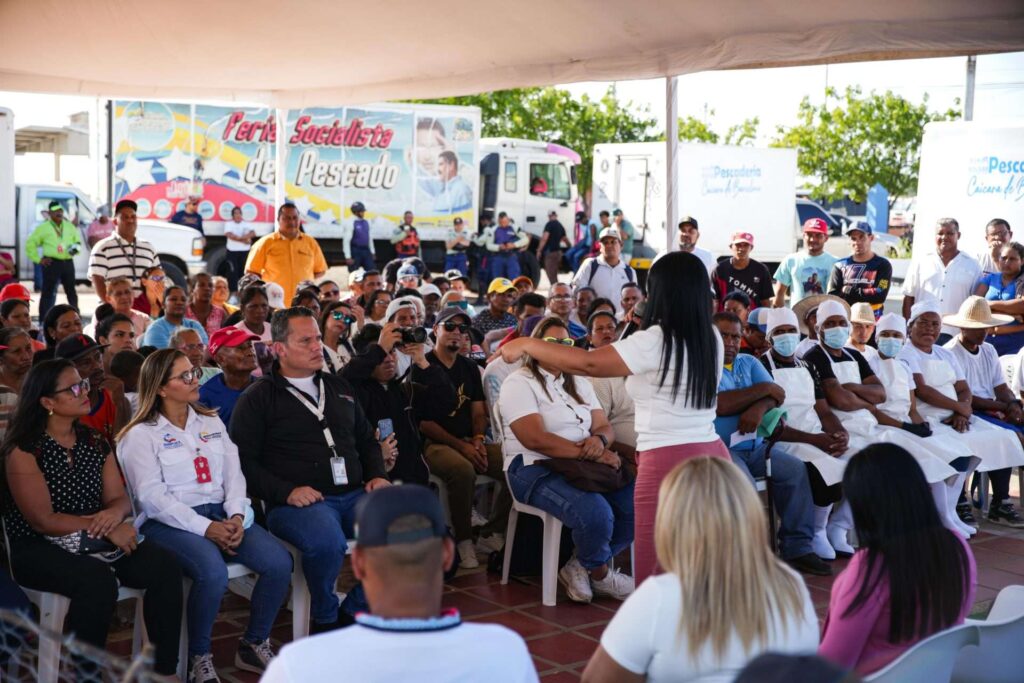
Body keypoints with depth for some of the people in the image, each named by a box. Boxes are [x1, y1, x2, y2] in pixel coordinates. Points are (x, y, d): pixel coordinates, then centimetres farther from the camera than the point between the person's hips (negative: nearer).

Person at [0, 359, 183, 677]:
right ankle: (83, 674, -17)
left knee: (164, 566, -18)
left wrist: (115, 514, -20)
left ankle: (165, 670, -9)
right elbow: (42, 520, -16)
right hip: (37, 549, -6)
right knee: (98, 581, -35)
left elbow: (119, 498, 6)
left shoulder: (95, 442, 8)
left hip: (93, 543, 6)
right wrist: (107, 529, -22)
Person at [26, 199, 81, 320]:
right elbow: (30, 243, 3)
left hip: (68, 263, 4)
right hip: (51, 264, -4)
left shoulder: (70, 226, 14)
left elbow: (77, 241, 23)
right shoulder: (43, 228, 1)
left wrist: (76, 247, -1)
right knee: (48, 292, -4)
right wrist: (38, 259, -4)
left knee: (71, 291, 13)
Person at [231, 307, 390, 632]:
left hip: (354, 495, 6)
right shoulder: (258, 398, 6)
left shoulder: (338, 387, 23)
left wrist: (378, 475, 11)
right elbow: (245, 461, -3)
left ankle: (353, 611, -1)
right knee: (328, 542, -38)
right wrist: (286, 492, -16)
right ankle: (324, 619, -6)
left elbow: (366, 440, 30)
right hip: (297, 502, -5)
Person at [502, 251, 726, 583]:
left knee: (656, 568, 0)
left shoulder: (655, 341, -13)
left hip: (668, 461, -7)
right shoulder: (711, 338, 7)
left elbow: (588, 363, -13)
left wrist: (526, 344, -4)